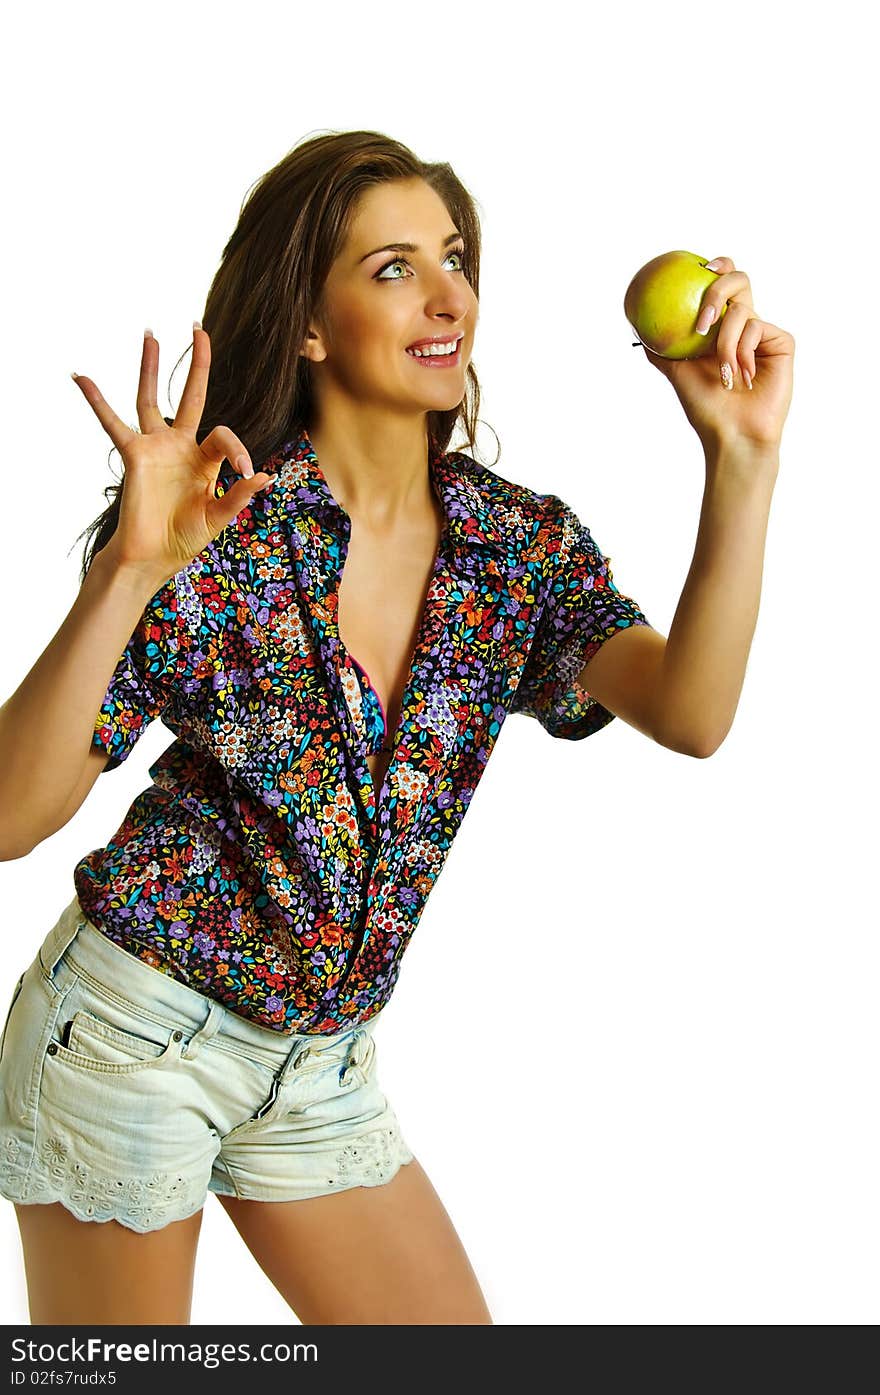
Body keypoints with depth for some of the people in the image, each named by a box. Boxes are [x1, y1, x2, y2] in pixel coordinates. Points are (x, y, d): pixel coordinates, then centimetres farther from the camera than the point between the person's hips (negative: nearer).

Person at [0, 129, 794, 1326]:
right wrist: (131, 572, -35)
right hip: (132, 1034, -4)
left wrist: (742, 459, -28)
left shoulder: (526, 544, -4)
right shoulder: (212, 529, -17)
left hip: (322, 1065, 5)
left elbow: (690, 714, -20)